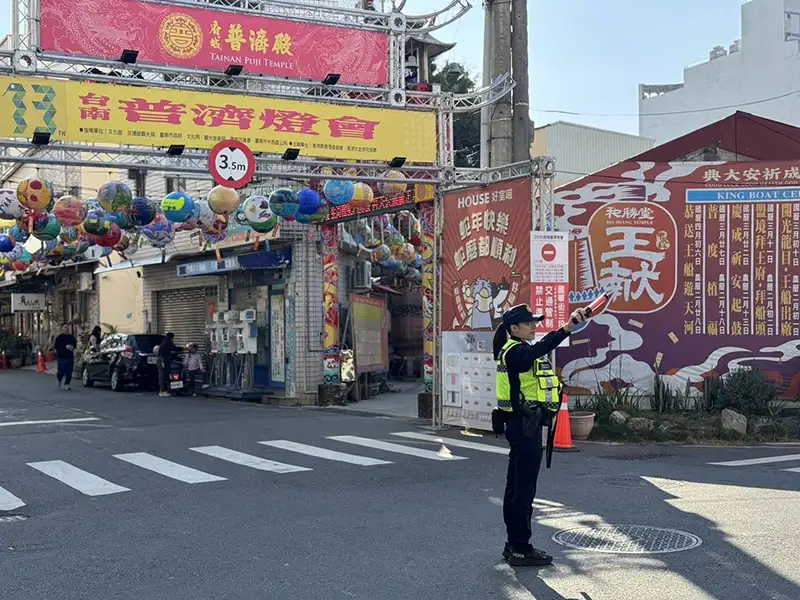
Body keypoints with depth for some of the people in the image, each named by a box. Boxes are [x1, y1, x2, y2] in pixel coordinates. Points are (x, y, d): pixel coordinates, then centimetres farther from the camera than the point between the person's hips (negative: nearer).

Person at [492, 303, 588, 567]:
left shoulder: (520, 349, 19)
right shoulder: (515, 351, -19)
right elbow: (540, 348, -37)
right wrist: (567, 327, -50)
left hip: (523, 425, 11)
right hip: (525, 426, -11)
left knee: (515, 486, 13)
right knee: (524, 488, -7)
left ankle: (514, 544, 21)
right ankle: (521, 549, -3)